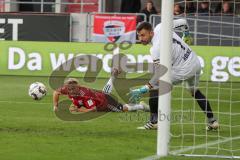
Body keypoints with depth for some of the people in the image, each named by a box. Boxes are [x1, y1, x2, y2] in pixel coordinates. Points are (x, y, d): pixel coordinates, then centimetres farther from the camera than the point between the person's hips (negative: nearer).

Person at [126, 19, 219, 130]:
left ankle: (153, 121, 1)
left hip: (184, 70, -9)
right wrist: (186, 30, 36)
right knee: (194, 91, 32)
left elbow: (159, 76, -26)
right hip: (196, 63, 9)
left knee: (154, 87, 0)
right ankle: (212, 121, 35)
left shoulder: (156, 49, -24)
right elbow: (182, 22, 12)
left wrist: (142, 90, -29)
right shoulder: (160, 27, -4)